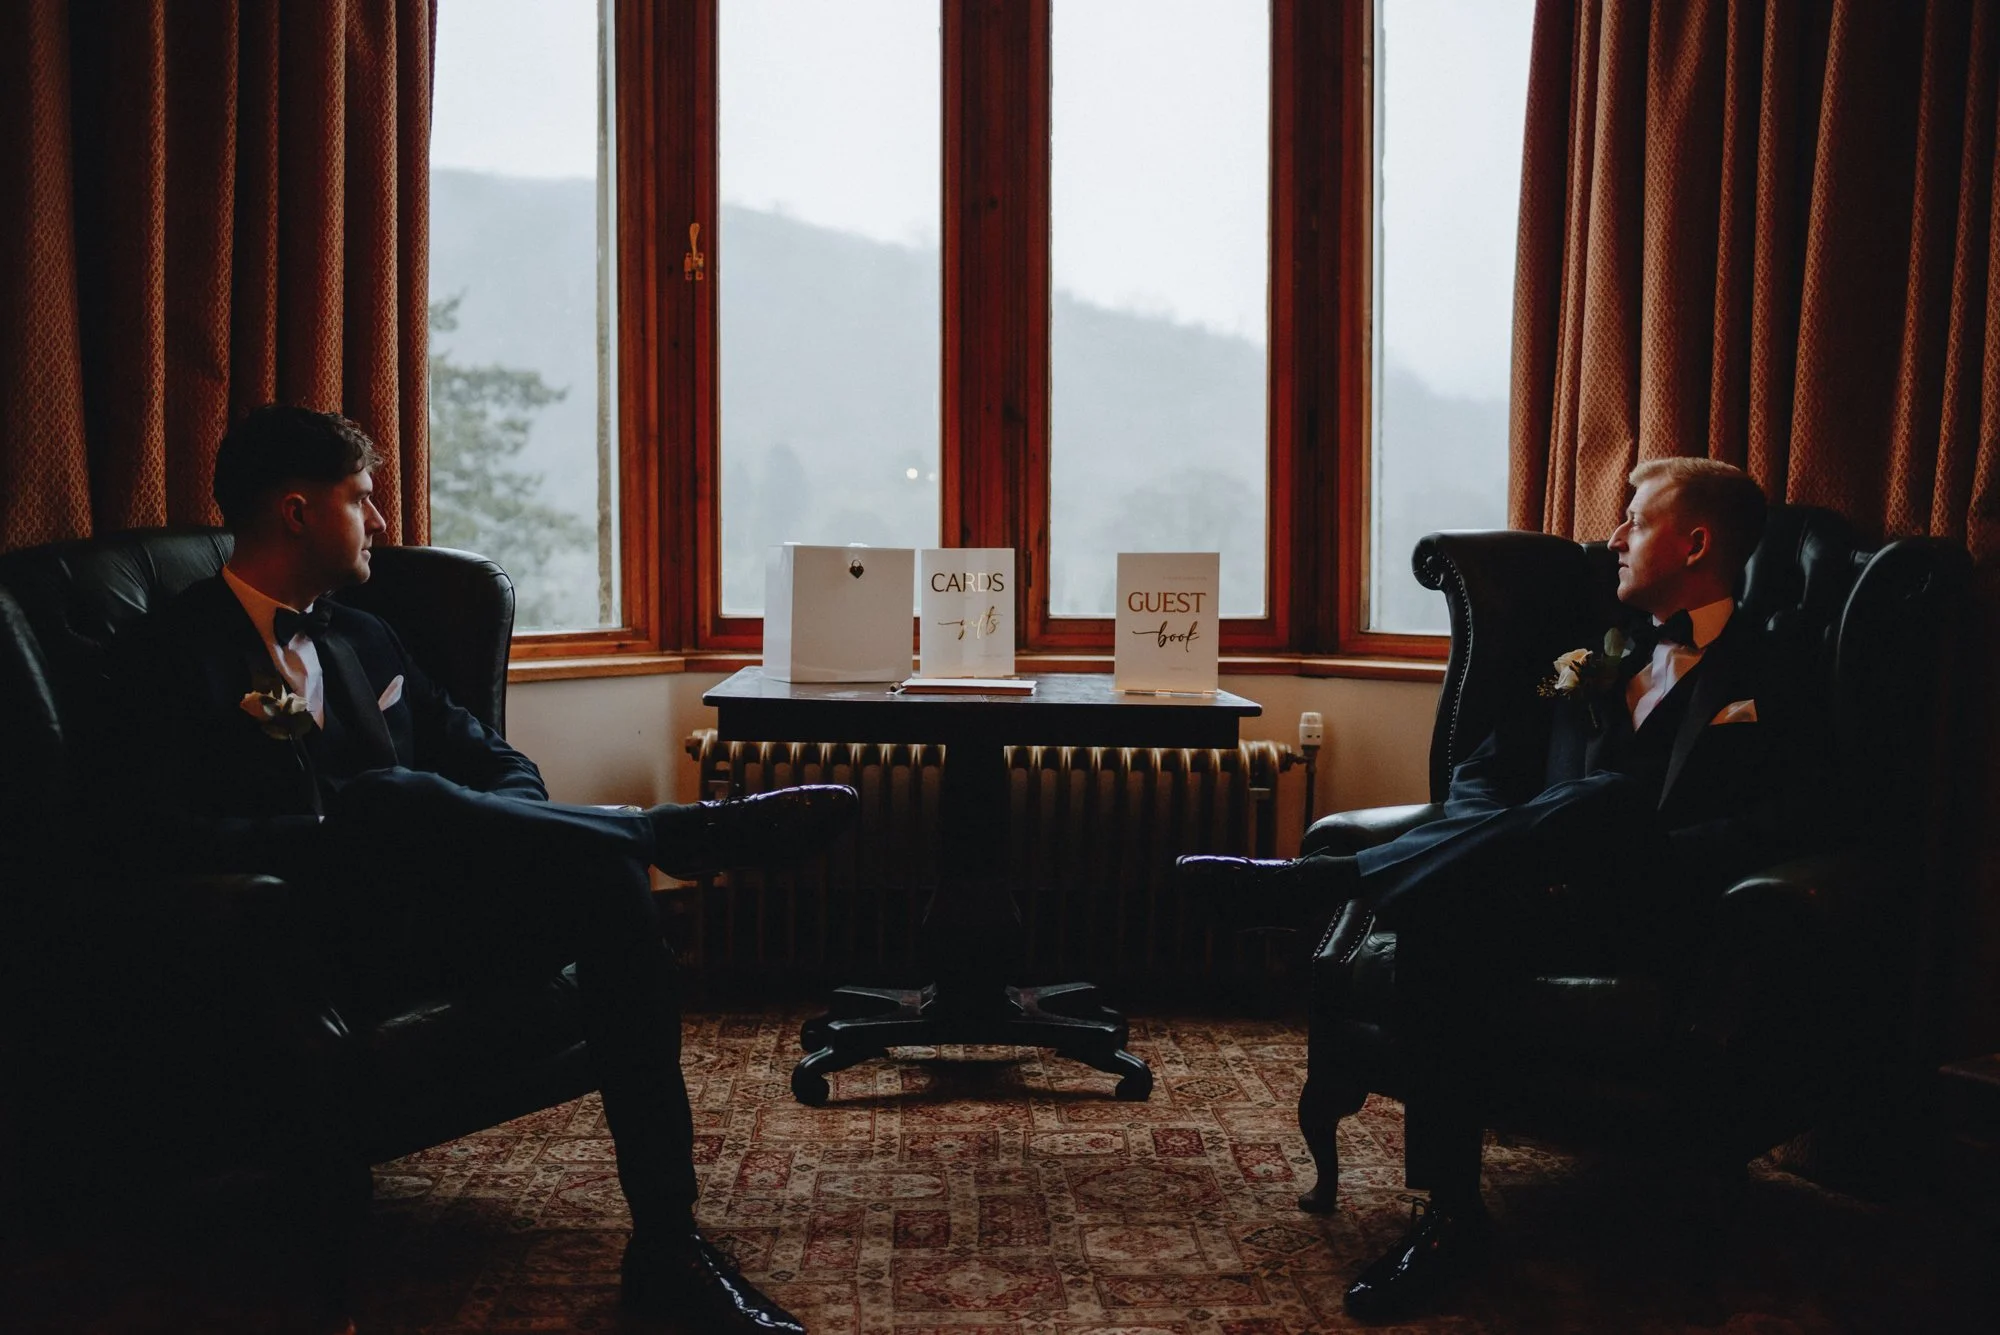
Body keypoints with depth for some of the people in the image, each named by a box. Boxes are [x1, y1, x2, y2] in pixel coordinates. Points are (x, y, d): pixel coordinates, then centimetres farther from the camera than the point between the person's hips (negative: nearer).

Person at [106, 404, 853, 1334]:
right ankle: (685, 831, -22)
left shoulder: (365, 641, 23)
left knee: (604, 878, -24)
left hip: (422, 917, 6)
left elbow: (500, 765, 19)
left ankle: (666, 1245, -24)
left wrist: (462, 837, -5)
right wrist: (357, 827, -22)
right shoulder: (171, 655, 1)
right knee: (392, 796, -36)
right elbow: (171, 837, -14)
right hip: (313, 940, -5)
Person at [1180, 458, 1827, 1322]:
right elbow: (1481, 777, 18)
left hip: (1657, 913, -4)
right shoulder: (1591, 663, 26)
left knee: (1609, 798, -35)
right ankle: (1450, 1212, -29)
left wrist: (1620, 860, -18)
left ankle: (1325, 881, -32)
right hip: (1551, 900, 4)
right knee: (1441, 921, -30)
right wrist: (1518, 853, -5)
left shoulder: (1773, 676, 11)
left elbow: (1775, 828, -5)